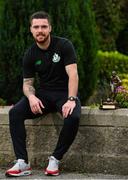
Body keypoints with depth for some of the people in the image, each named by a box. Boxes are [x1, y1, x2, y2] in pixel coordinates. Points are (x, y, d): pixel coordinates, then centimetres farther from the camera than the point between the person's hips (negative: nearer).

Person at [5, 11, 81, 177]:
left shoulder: (64, 45, -10)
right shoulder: (30, 55, 2)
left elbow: (73, 74, -18)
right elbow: (27, 83, 5)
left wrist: (71, 100, -32)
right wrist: (31, 97, -20)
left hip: (65, 93, -4)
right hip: (43, 94, 4)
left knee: (73, 117, -36)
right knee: (15, 113, -21)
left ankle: (55, 160, -19)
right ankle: (22, 163, -25)